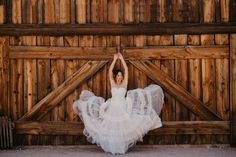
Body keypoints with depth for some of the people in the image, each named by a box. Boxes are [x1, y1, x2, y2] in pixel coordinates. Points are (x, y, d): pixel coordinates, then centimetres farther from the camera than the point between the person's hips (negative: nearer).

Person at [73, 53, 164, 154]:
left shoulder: (124, 83, 7)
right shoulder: (112, 83, 10)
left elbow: (126, 70, 2)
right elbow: (110, 71, 4)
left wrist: (121, 58, 6)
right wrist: (115, 59, 6)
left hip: (122, 109, -1)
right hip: (112, 109, 1)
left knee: (122, 129, -5)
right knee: (111, 130, -2)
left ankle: (122, 148, 1)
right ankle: (111, 148, 6)